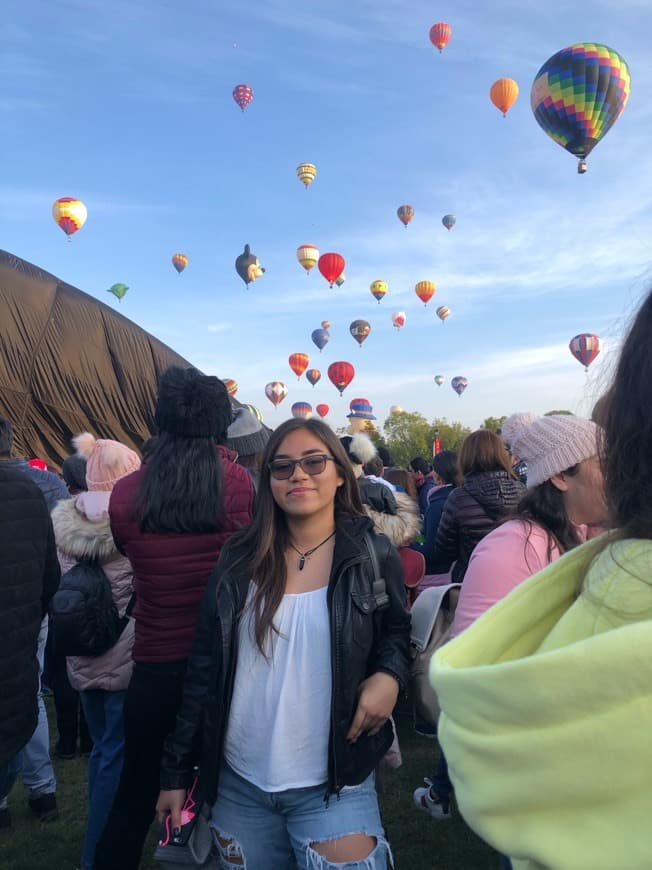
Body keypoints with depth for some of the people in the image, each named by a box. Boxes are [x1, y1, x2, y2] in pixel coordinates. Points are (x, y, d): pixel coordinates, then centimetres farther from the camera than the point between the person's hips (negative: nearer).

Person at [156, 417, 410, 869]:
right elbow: (204, 668, 2)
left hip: (333, 785, -2)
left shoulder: (374, 556, -7)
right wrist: (177, 769, 4)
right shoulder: (240, 561, -2)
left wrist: (389, 674, -16)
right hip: (238, 783, 3)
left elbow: (397, 631, 7)